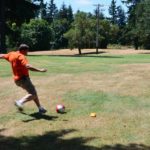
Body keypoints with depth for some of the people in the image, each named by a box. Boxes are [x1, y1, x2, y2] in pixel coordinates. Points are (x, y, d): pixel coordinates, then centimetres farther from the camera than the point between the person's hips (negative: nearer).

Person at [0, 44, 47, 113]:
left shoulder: (11, 54, 10)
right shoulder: (21, 56, -17)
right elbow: (28, 66, -32)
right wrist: (40, 70, -33)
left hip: (17, 79, 10)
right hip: (23, 78, -10)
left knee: (33, 92, 16)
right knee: (33, 94, -12)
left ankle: (40, 108, 20)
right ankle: (20, 102, -27)